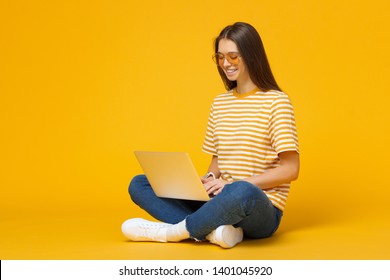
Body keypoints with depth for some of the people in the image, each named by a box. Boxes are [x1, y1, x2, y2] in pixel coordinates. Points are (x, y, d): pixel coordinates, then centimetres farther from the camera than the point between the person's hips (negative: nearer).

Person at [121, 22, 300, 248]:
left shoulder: (276, 101, -6)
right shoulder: (220, 103, 13)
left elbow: (290, 169, -11)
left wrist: (232, 184, -18)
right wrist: (209, 180, -5)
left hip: (260, 211, -6)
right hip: (222, 202, 7)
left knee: (242, 192, -42)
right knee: (139, 184, -4)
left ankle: (170, 231, -18)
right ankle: (213, 229, -24)